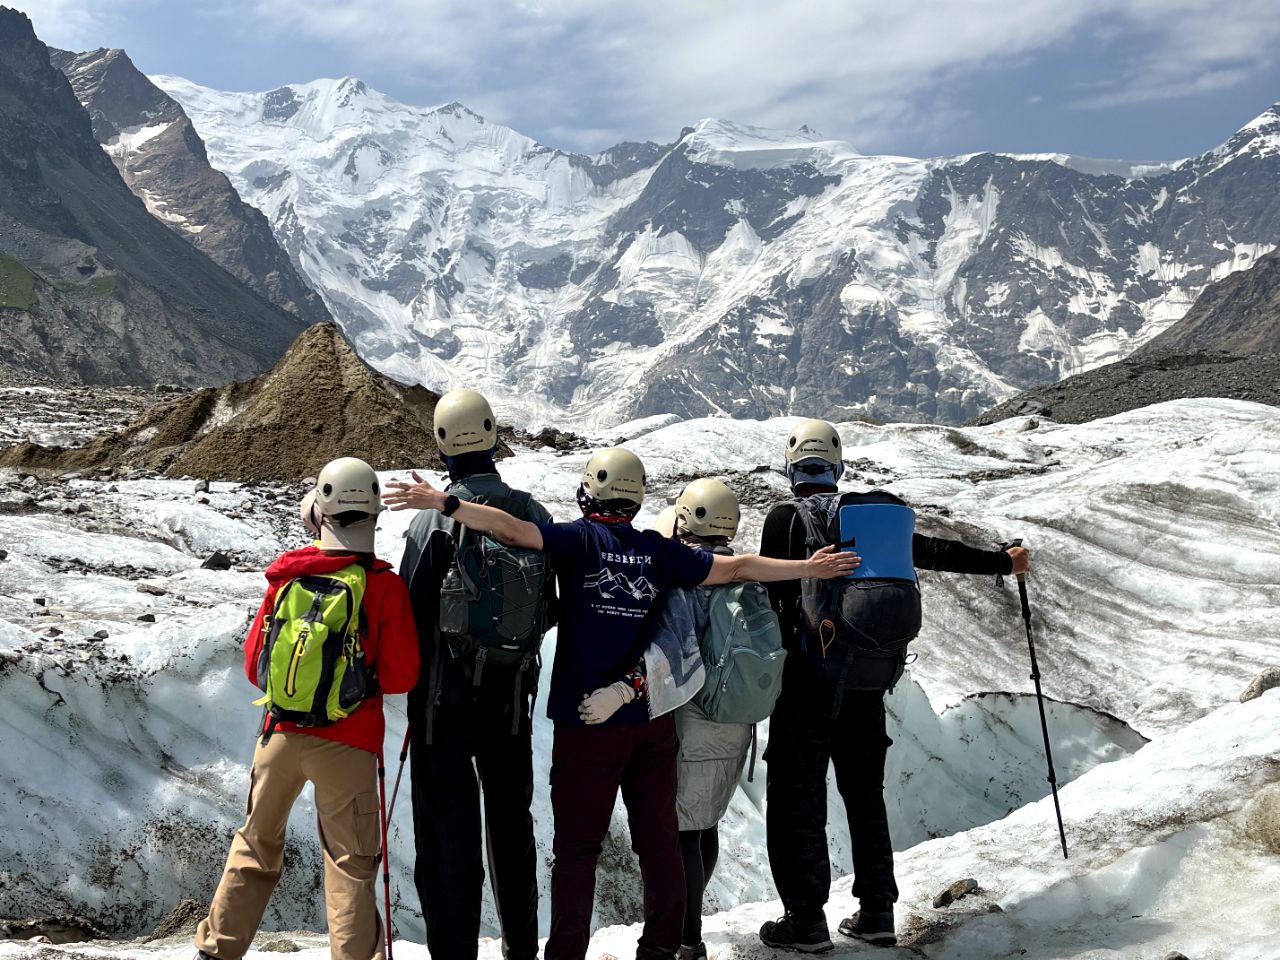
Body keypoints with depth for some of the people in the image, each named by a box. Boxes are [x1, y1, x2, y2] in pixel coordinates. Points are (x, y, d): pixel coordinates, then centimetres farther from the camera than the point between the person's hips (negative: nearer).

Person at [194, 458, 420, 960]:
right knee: (349, 861, 5)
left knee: (256, 844, 20)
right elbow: (401, 675, -8)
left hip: (280, 732, 3)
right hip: (347, 743, -3)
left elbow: (253, 662, 6)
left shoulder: (286, 575, 0)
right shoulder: (384, 584, -9)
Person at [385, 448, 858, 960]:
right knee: (659, 838, 11)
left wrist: (444, 503, -18)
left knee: (577, 845, 3)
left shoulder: (579, 538, -4)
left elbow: (512, 529, -18)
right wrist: (809, 567, 19)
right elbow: (737, 567, 10)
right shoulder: (659, 550, 6)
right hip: (653, 719, 3)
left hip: (588, 723, -3)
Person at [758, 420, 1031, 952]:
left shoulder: (785, 519, -7)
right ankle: (877, 911, 20)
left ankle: (805, 919, 2)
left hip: (807, 679, -5)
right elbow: (932, 551, 15)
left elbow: (770, 597, -10)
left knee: (797, 796, 3)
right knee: (865, 793, 16)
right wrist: (1001, 562, 29)